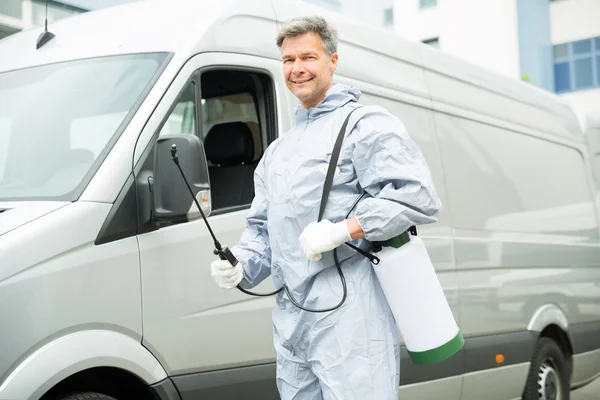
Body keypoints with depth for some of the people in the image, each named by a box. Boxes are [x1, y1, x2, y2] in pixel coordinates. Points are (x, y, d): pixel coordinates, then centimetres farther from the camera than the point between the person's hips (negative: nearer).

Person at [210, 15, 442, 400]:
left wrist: (342, 230, -20)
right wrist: (240, 267, 7)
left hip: (350, 320, -8)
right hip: (290, 324, 8)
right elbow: (261, 226, 28)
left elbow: (419, 198, -13)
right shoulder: (277, 151, 25)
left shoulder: (365, 124, -1)